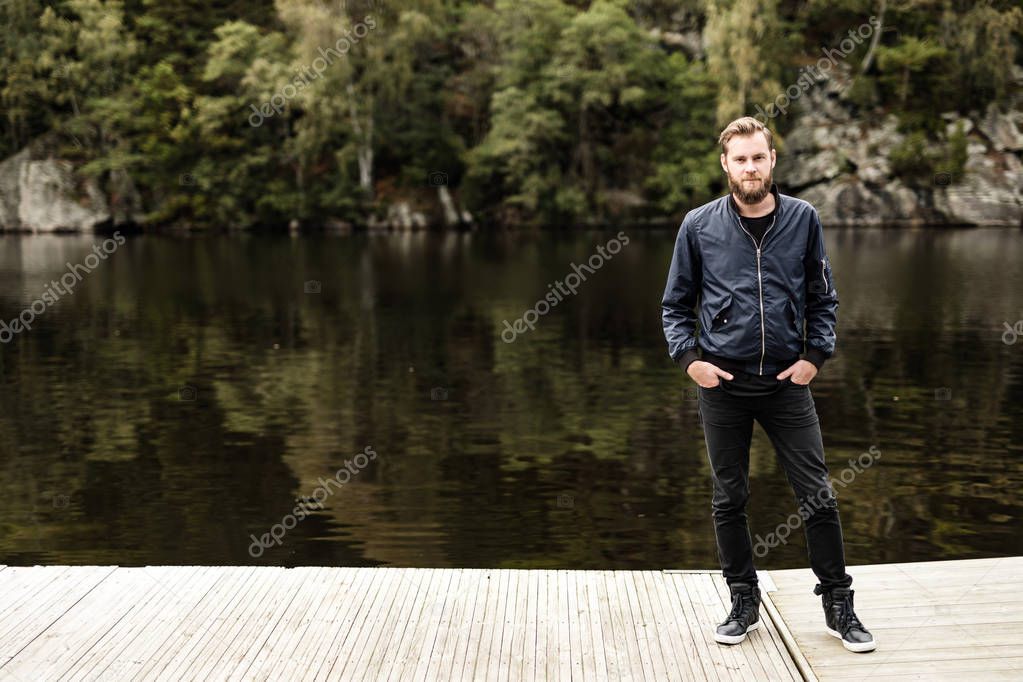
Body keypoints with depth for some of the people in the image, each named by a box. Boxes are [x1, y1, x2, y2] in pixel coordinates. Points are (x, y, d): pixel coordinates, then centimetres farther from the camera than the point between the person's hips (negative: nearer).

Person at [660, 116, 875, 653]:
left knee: (817, 496, 1)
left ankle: (838, 604, 16)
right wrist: (689, 358, -7)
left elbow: (824, 299, 10)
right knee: (728, 499, 8)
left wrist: (814, 355, -3)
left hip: (787, 381, 0)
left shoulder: (804, 219, 3)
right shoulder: (699, 225, 0)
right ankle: (743, 604, 23)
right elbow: (675, 305, 7)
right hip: (722, 383, 0)